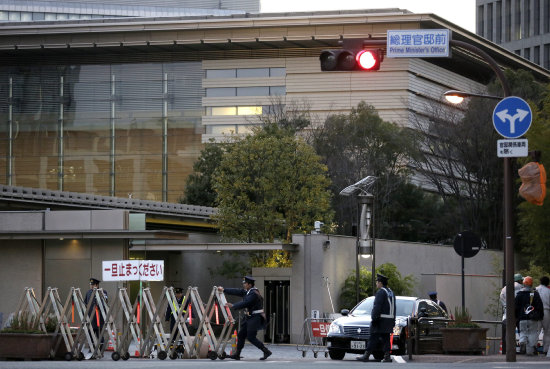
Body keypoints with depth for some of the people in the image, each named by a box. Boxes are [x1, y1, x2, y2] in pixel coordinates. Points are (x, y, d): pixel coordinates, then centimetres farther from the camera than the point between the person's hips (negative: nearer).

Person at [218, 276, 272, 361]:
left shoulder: (254, 294, -19)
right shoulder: (247, 292, 10)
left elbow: (245, 304, -25)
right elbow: (237, 292, 14)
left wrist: (233, 305, -20)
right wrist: (224, 290, 16)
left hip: (255, 318, -10)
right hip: (250, 318, 10)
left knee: (251, 337, -11)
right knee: (241, 334, 9)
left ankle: (266, 351, -4)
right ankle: (237, 354, 14)